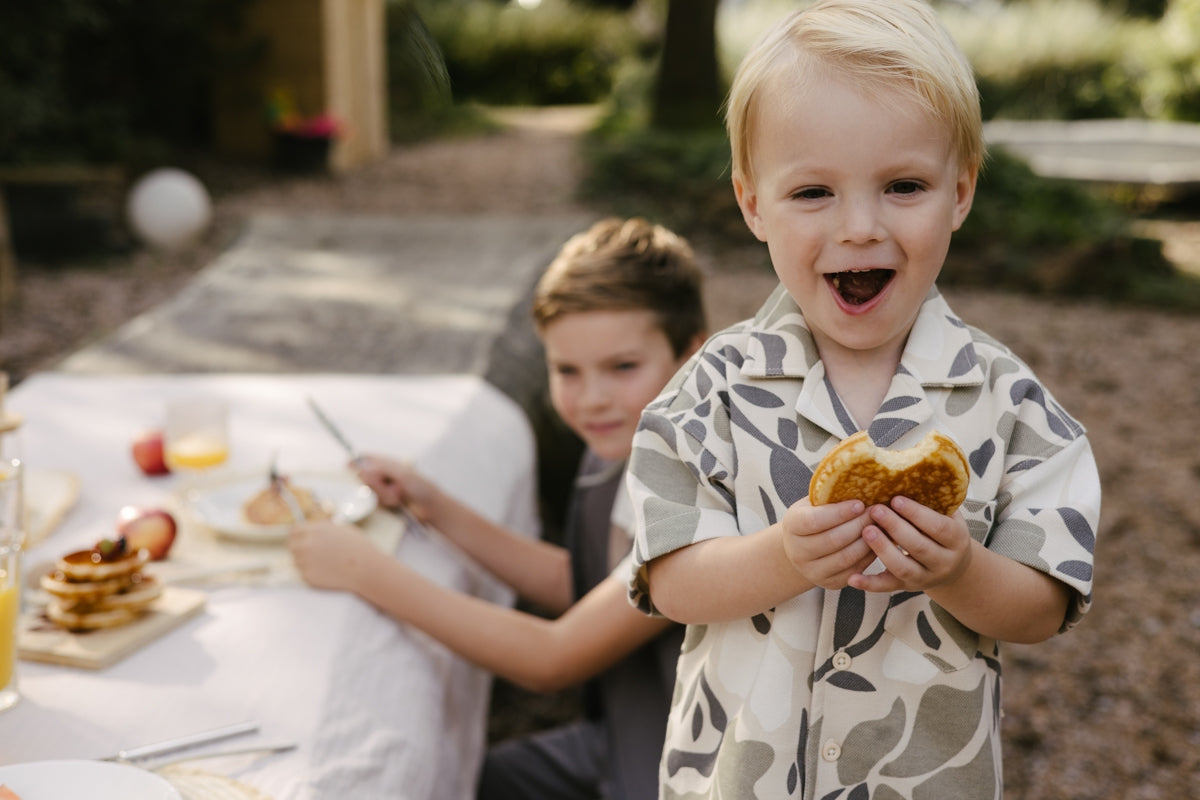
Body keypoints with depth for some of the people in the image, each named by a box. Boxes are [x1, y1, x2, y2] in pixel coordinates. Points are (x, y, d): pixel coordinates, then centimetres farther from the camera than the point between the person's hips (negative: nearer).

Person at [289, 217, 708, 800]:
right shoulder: (622, 442, -5)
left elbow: (553, 660, -25)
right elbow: (574, 588, 12)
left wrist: (365, 571, -20)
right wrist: (436, 508, 4)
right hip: (618, 739, 7)